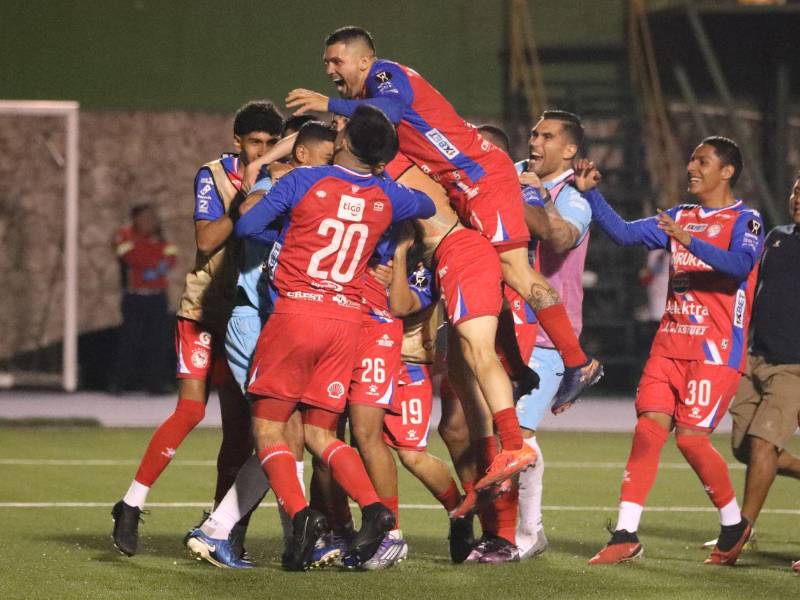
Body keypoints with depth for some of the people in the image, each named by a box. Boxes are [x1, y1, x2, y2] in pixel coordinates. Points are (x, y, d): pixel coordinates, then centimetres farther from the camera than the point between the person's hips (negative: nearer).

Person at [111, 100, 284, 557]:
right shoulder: (214, 176, -6)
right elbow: (206, 240, -18)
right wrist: (246, 200, -25)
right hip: (205, 310, -4)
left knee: (240, 424, 1)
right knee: (191, 410, -15)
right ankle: (131, 507, -8)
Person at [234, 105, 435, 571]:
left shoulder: (303, 182, -4)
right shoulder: (388, 197, 8)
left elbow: (246, 226, -1)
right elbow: (429, 208, 30)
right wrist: (381, 172, 37)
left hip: (297, 310, -4)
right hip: (348, 318, 4)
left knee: (268, 428, 3)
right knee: (321, 434, 11)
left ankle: (301, 513, -18)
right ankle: (374, 508, -10)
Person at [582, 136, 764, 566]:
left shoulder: (745, 220, -3)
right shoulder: (679, 218, 17)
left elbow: (741, 265, -22)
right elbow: (623, 232, 11)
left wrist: (690, 242, -34)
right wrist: (590, 193, 0)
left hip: (716, 349, -6)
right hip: (670, 344, 6)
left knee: (690, 437, -11)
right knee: (648, 429, -5)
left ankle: (734, 523, 11)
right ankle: (625, 537, -7)